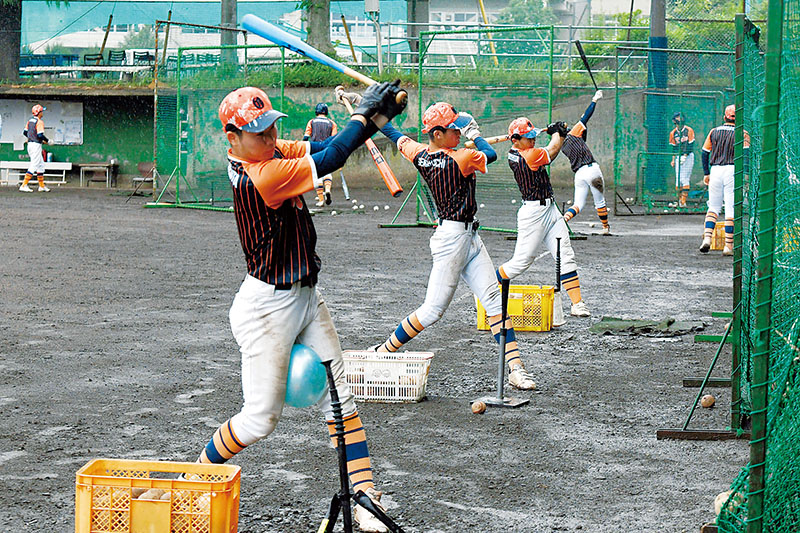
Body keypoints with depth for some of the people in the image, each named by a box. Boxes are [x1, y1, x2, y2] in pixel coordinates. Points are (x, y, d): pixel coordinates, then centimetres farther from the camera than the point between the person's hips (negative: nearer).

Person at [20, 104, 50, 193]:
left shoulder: (30, 120, 11)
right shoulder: (40, 122, -14)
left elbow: (25, 132, 14)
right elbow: (40, 135, -23)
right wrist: (48, 141, -6)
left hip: (30, 144, 9)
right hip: (36, 145, -9)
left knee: (41, 165, 16)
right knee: (34, 166, -8)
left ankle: (42, 186, 19)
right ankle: (24, 185, -12)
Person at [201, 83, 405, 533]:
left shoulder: (273, 153, 1)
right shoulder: (258, 177, -25)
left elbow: (322, 148, 2)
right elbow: (330, 161, -24)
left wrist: (375, 117, -14)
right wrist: (366, 112, -12)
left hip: (306, 297, 9)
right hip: (268, 306, -9)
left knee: (341, 400, 5)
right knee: (261, 419, 0)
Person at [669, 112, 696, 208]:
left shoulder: (689, 131, -3)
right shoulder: (673, 133, 9)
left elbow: (690, 145, -6)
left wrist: (685, 156, -14)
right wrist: (673, 159, 11)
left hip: (688, 156, -3)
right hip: (678, 157, 3)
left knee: (685, 178, -10)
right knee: (678, 179, -1)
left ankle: (683, 201, -13)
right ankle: (679, 199, 8)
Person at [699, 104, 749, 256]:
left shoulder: (714, 131, 12)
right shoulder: (741, 134, 1)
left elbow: (704, 153, 12)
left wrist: (706, 173, 17)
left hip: (715, 170, 3)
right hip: (732, 170, -3)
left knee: (713, 206, 14)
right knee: (731, 209, -1)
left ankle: (707, 238, -5)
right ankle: (728, 246, -3)